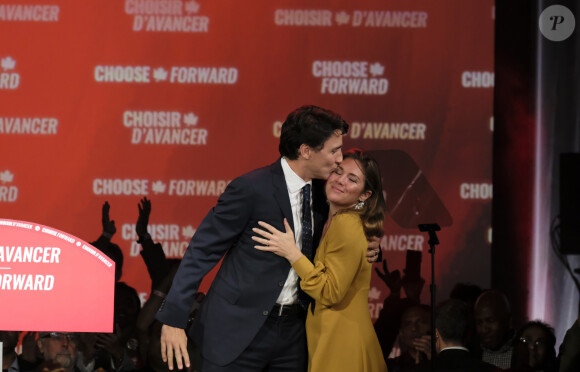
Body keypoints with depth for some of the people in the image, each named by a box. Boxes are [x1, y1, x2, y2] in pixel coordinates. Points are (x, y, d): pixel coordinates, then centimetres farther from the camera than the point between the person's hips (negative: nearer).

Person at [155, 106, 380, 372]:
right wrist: (173, 318, -15)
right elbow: (202, 251, -11)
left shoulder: (321, 194, 7)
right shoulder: (251, 188, -14)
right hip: (239, 330, -6)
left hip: (291, 330, 7)